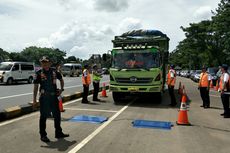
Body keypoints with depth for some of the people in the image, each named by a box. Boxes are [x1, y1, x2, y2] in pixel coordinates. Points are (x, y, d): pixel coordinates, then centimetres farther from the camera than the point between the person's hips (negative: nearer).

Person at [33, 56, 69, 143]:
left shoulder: (54, 72, 4)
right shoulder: (39, 73, -6)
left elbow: (61, 79, 21)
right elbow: (35, 87, -7)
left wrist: (61, 89, 7)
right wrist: (34, 100, -11)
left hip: (54, 97, 5)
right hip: (44, 97, -4)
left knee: (57, 115, 12)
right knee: (43, 116, 3)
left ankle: (58, 133, 27)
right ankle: (43, 135, 18)